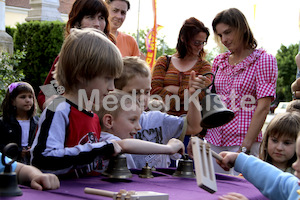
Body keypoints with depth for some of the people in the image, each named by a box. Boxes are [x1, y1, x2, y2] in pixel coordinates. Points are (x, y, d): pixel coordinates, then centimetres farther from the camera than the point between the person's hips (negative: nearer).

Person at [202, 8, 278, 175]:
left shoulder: (264, 60, -4)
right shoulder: (219, 61, 13)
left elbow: (263, 107, -11)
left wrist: (245, 147, -18)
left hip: (243, 141, -5)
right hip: (213, 140, 5)